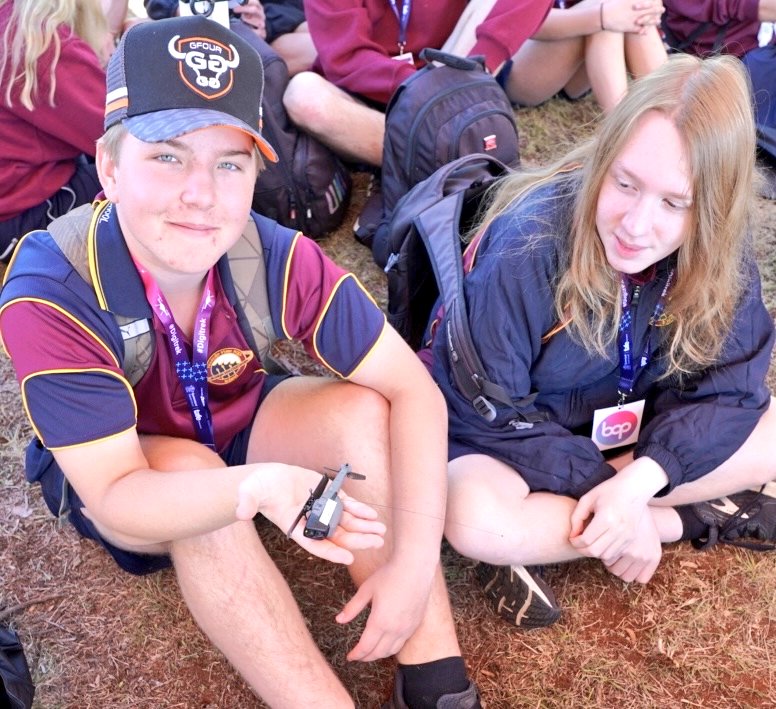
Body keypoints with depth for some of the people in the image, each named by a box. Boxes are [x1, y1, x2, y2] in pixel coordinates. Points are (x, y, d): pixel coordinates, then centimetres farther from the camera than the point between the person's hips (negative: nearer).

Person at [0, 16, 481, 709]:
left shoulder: (277, 257, -26)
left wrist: (414, 562, -32)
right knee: (188, 467, -35)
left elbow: (413, 389, -23)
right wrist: (256, 486, -55)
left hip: (238, 425, 3)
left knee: (362, 411, -24)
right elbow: (115, 497, -35)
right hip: (111, 477, -2)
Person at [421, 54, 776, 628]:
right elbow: (486, 415, -23)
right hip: (519, 434, -4)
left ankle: (543, 536, -14)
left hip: (639, 430, 5)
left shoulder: (719, 251, -17)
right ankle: (699, 518, -14)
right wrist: (604, 491, -26)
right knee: (475, 520, -35)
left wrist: (638, 483, -30)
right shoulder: (525, 247, -29)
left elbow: (728, 385, -14)